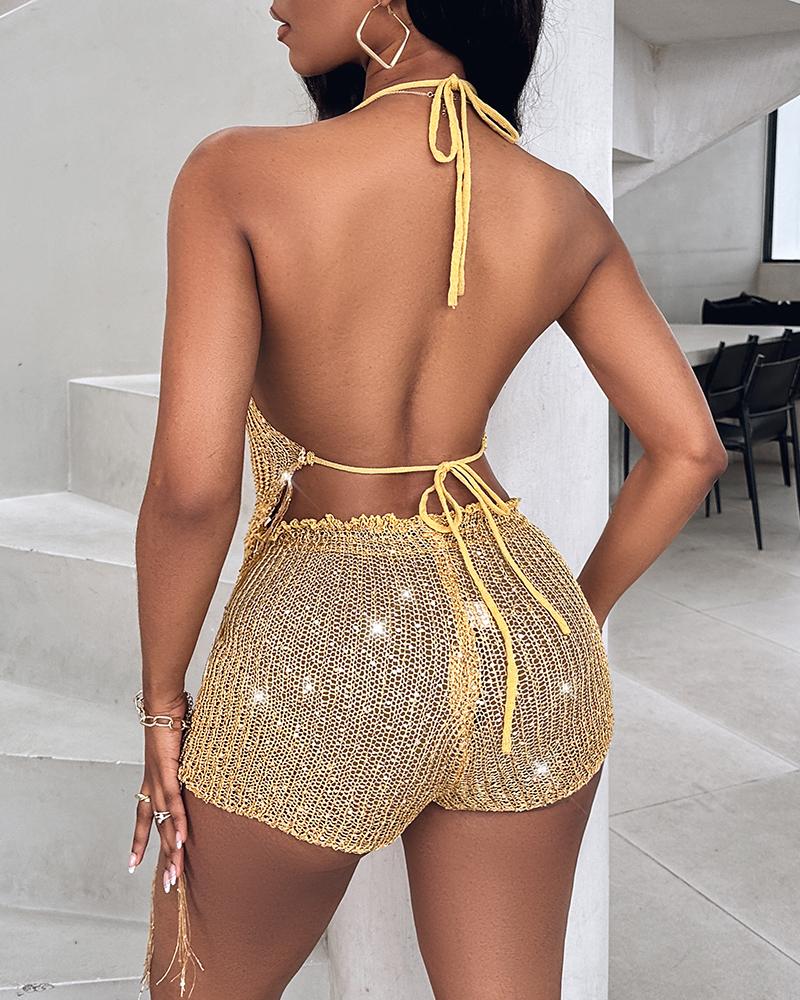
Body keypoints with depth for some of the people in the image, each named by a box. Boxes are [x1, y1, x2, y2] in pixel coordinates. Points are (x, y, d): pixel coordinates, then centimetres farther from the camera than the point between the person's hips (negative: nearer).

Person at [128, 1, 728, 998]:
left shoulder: (237, 174, -14)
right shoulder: (563, 208, -1)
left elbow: (192, 481, -21)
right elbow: (688, 449, 2)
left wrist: (162, 698, -4)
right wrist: (568, 623, 14)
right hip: (523, 625, 4)